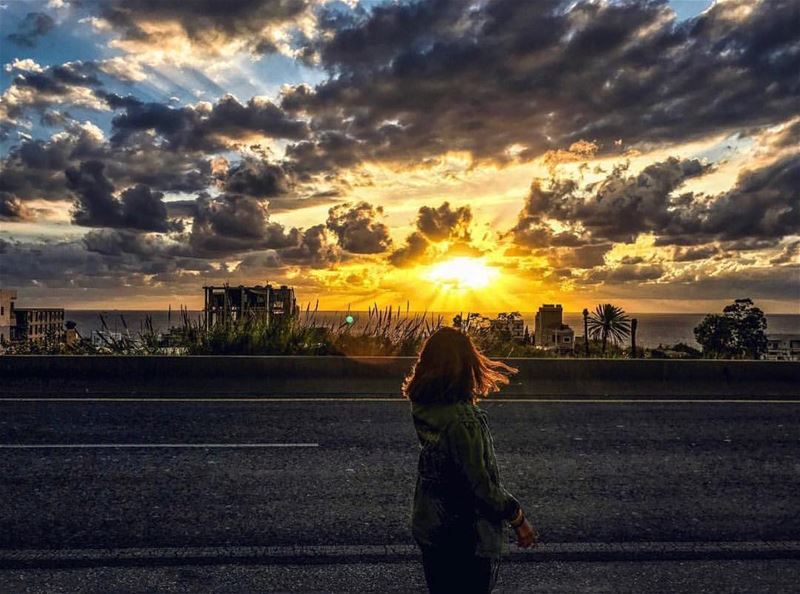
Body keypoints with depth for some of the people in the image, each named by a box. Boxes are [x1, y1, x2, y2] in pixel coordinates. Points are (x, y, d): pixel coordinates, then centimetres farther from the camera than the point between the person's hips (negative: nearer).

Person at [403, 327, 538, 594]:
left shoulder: (422, 406, -7)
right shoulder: (461, 419, -30)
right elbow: (480, 483, -26)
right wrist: (518, 518, -12)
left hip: (427, 526, 7)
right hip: (463, 533, -7)